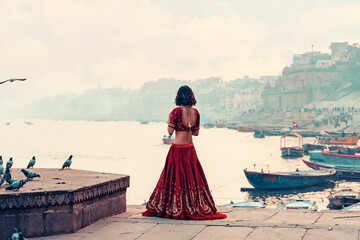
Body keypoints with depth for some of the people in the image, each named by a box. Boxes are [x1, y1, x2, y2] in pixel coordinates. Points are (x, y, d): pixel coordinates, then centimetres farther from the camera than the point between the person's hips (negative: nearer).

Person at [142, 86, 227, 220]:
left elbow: (170, 131, -14)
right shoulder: (195, 112, 2)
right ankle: (195, 206, 16)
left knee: (176, 178, 3)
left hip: (178, 149, -5)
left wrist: (169, 119, 2)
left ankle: (176, 208, 7)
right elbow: (196, 132, 10)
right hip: (190, 149, 5)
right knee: (192, 178, 12)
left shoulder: (176, 112, -15)